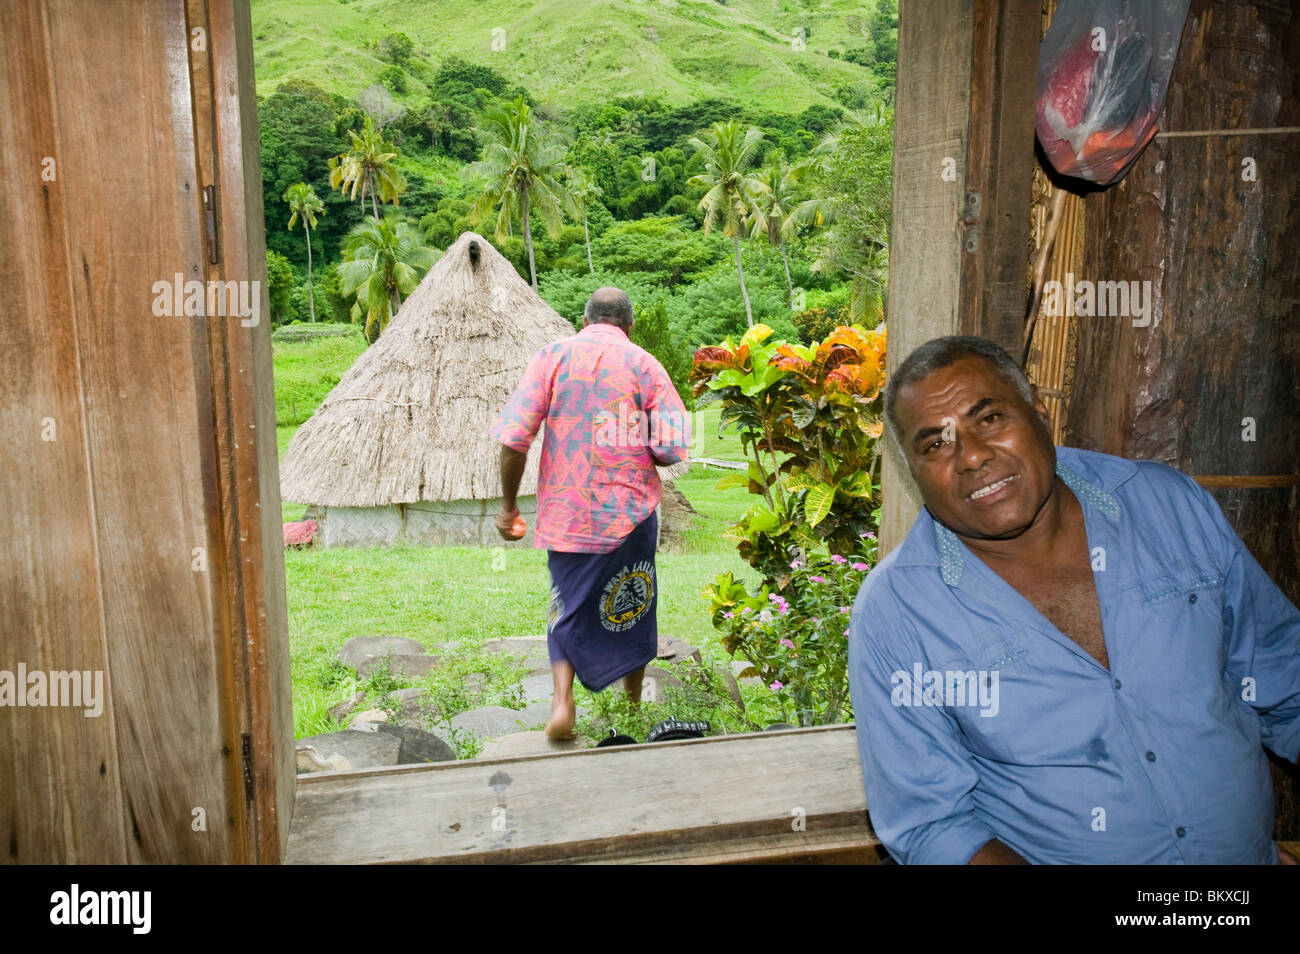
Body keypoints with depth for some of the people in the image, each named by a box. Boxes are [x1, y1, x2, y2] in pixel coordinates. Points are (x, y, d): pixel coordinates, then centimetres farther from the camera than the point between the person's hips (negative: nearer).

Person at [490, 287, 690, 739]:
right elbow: (673, 449, -9)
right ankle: (633, 704, 29)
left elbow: (513, 437, -8)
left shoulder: (553, 356, 1)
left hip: (566, 512, 1)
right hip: (631, 511, 0)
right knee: (632, 609, 17)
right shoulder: (644, 364, 0)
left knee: (568, 609, 17)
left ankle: (562, 700, -1)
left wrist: (508, 505, 2)